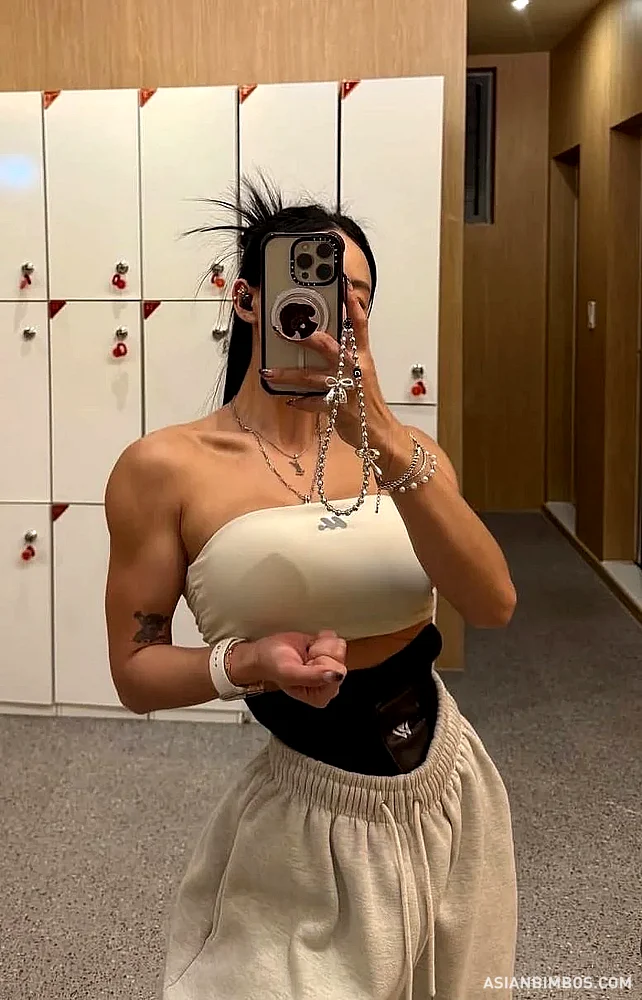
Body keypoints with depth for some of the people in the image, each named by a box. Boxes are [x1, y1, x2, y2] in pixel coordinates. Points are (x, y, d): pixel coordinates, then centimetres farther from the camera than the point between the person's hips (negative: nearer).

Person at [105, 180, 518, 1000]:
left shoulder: (400, 448, -3)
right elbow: (136, 675, -7)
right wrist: (246, 663, -27)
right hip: (308, 823, -4)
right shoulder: (168, 468, -13)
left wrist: (382, 439, -29)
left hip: (450, 798, 5)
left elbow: (493, 605, -19)